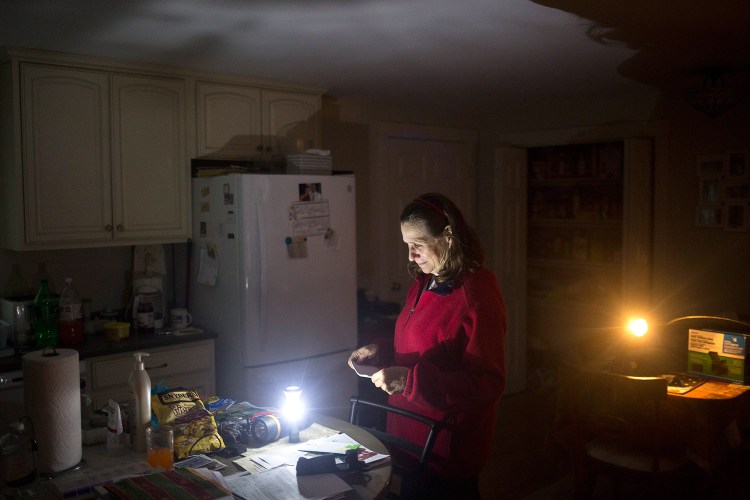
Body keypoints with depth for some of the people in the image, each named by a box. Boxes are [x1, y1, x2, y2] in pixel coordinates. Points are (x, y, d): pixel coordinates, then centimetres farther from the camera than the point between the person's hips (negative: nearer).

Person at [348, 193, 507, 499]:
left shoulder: (476, 293, -20)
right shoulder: (423, 285, 5)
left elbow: (488, 383, -23)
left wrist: (410, 379, -28)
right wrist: (380, 351, 0)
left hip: (448, 448, -7)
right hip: (408, 434, 8)